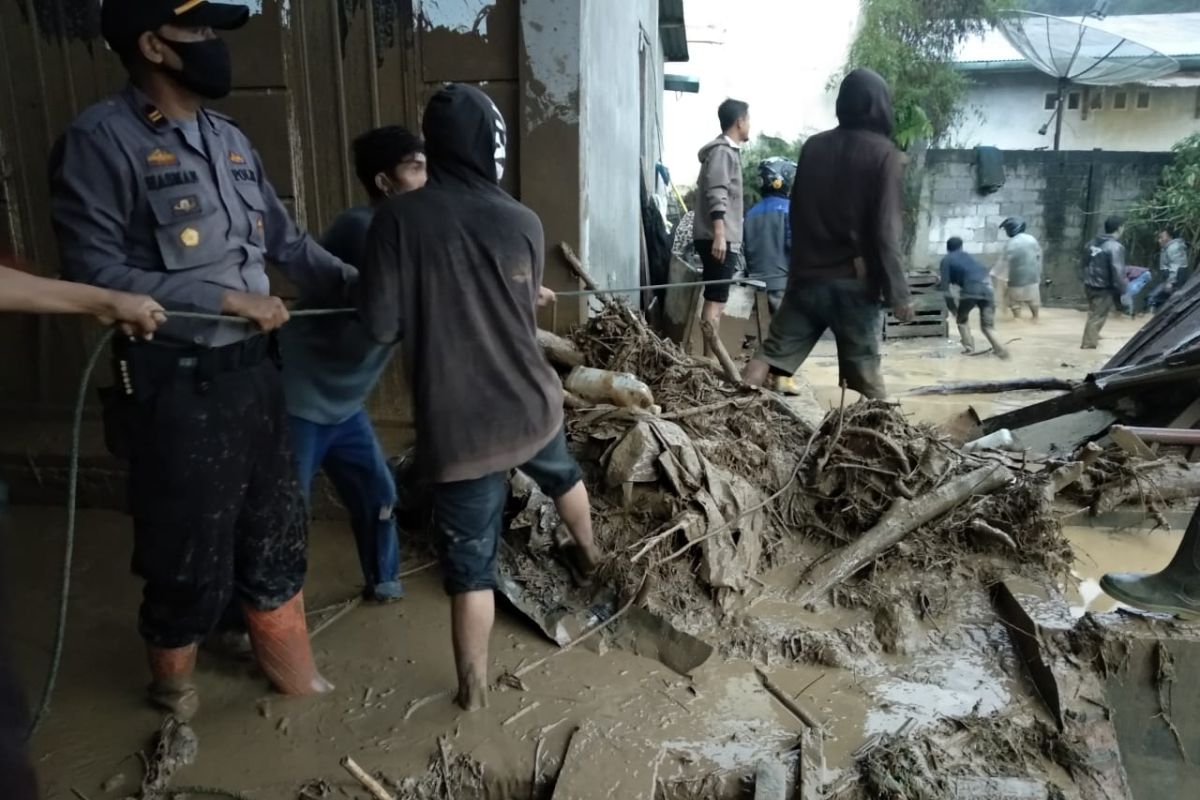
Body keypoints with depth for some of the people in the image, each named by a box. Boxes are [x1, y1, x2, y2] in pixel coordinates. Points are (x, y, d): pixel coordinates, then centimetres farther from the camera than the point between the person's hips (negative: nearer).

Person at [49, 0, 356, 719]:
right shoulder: (101, 140, -11)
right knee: (188, 549, 10)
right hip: (177, 384, -6)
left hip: (253, 369, 6)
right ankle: (174, 680, 39)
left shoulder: (230, 139, 9)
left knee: (274, 528, 19)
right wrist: (228, 299, -19)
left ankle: (291, 667, 40)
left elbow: (287, 242, 12)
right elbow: (93, 269, -17)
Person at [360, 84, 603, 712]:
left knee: (470, 557, 9)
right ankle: (589, 552, 61)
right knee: (562, 473, 35)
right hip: (529, 405, 3)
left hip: (457, 426, -3)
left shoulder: (398, 218, -14)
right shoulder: (524, 223, -6)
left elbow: (381, 326, -12)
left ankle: (474, 688, 23)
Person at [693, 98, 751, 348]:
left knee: (716, 300, 10)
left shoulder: (728, 150, 22)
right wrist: (719, 234, -27)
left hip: (725, 239, 10)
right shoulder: (722, 150, -9)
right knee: (716, 300, -11)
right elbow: (716, 195, -20)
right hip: (718, 239, -10)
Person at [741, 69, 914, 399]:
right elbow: (885, 231, -12)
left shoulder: (812, 147, 7)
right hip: (855, 282, -3)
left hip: (807, 276, 3)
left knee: (771, 355, 3)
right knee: (864, 371, 5)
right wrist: (898, 292, -8)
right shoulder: (883, 153, -6)